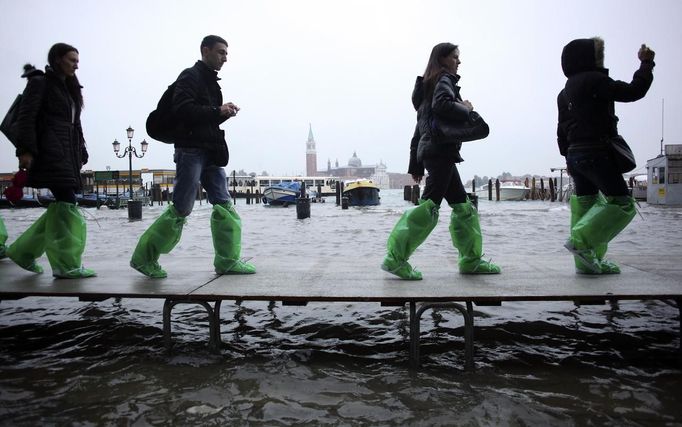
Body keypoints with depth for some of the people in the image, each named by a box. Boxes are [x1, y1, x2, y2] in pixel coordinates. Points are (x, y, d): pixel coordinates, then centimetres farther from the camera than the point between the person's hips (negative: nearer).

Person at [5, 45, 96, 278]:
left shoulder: (70, 89, 24)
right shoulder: (39, 83, 1)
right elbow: (26, 117, -8)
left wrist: (81, 153, 16)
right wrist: (25, 150, -16)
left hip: (68, 154, 9)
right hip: (50, 152, -9)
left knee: (61, 207, 7)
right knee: (66, 204, -13)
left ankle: (23, 251, 20)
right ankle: (66, 265, -10)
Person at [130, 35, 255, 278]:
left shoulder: (211, 81, 22)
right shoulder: (190, 76, -5)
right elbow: (183, 110, -18)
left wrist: (226, 113, 5)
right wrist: (218, 111, -15)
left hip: (210, 152, 9)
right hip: (191, 150, -9)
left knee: (224, 205, 3)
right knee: (181, 208, -7)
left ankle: (227, 261, 8)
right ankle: (143, 257, 6)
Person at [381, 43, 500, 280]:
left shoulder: (428, 85, 27)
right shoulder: (444, 79, 0)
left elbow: (420, 128, 23)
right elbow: (441, 105, -24)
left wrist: (416, 165, 20)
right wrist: (466, 109, -6)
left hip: (429, 151, 10)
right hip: (440, 151, -10)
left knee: (463, 206, 11)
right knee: (429, 205, -16)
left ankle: (471, 260, 16)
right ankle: (395, 258, -18)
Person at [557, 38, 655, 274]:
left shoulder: (565, 91, 18)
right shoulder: (595, 80, -8)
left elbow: (562, 129, 20)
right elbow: (633, 91, -8)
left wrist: (568, 157, 24)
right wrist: (646, 63, 6)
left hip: (575, 155, 9)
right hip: (596, 153, -9)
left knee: (586, 204, 10)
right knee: (622, 203, -5)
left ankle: (587, 261, 12)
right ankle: (582, 241, -17)